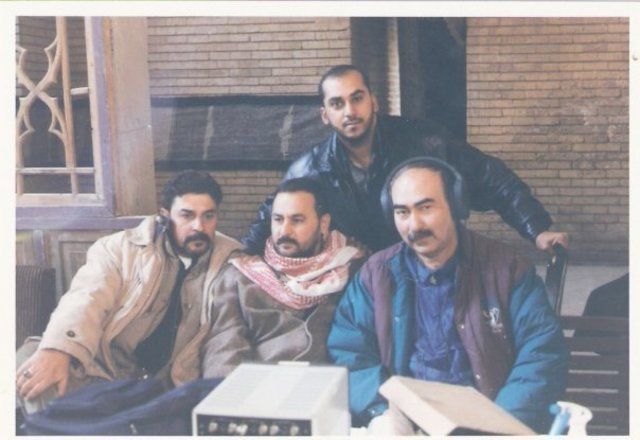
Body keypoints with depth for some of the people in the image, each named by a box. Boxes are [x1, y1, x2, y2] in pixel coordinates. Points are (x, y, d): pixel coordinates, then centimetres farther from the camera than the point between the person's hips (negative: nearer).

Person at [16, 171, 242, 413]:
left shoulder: (233, 259, 9)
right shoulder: (122, 247, 5)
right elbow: (87, 300, -11)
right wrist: (58, 351, -31)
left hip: (169, 387, 1)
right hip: (100, 369, -1)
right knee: (30, 356, -27)